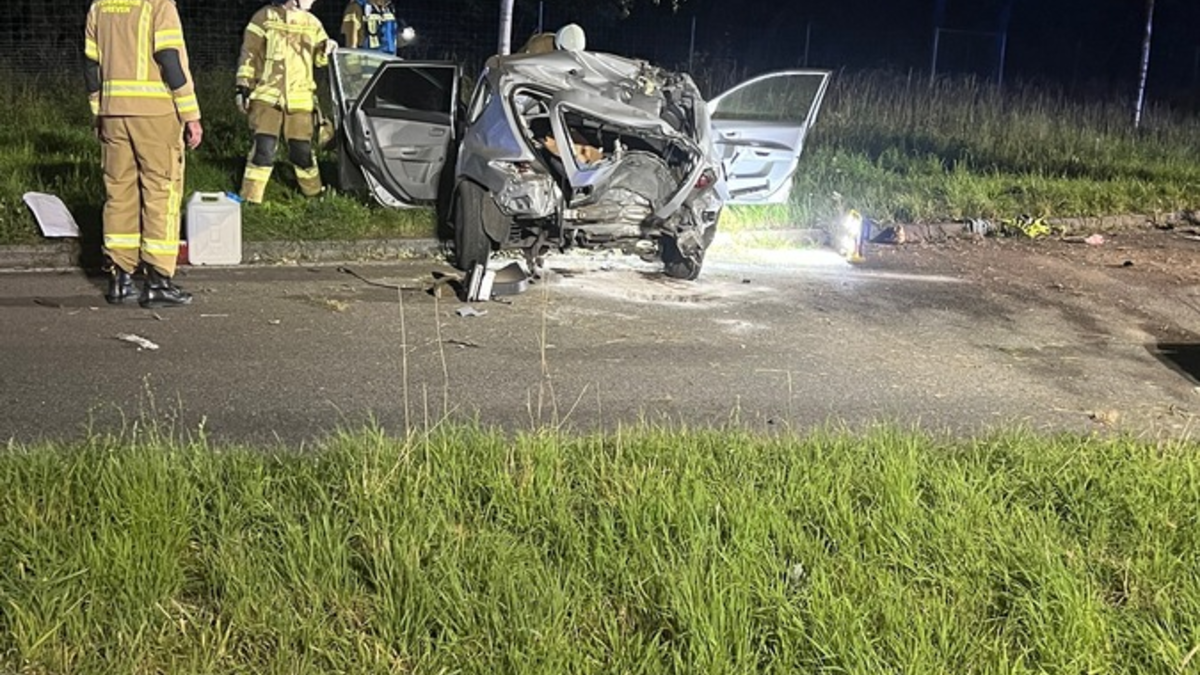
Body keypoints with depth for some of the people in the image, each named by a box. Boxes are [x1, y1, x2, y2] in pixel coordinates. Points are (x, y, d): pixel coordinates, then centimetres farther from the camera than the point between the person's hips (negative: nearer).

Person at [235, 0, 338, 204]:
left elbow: (320, 59, 16)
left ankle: (314, 191, 29)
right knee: (264, 147, -10)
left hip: (299, 99, 3)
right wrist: (242, 87, -3)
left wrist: (327, 50, -6)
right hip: (268, 96, -3)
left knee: (302, 148, 8)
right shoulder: (265, 17, -3)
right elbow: (249, 55, 0)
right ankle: (249, 199, -2)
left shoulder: (312, 23, 9)